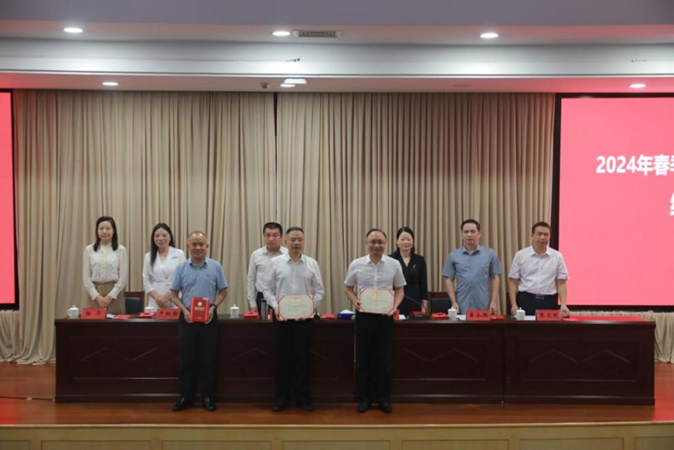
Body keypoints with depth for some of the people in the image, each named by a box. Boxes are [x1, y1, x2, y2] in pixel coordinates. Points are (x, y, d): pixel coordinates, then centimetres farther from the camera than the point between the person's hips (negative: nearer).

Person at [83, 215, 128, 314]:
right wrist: (97, 296, -8)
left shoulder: (121, 250, 2)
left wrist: (110, 296, -12)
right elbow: (86, 277, 3)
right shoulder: (89, 249, 6)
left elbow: (123, 277, -2)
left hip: (115, 293, -1)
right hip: (95, 294, 1)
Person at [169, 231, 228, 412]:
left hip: (208, 318, -1)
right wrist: (184, 310, -10)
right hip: (187, 318, 1)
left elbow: (222, 292, 5)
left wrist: (213, 307, -11)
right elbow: (174, 294, 5)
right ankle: (186, 396, 16)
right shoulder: (181, 268, 2)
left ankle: (207, 396, 14)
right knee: (186, 359, 6)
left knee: (208, 359, 4)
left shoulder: (215, 267, 0)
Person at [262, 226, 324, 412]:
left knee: (302, 357, 6)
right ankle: (282, 396, 14)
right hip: (281, 316, 0)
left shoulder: (312, 264, 4)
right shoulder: (276, 262, 1)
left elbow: (319, 291, 5)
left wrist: (312, 306, -10)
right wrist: (275, 306, -11)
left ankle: (303, 396, 15)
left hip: (304, 317, 1)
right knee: (281, 357, 4)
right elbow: (268, 289, 2)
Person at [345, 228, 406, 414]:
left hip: (385, 316, 0)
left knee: (385, 359, 6)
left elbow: (400, 289, 6)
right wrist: (355, 302, -10)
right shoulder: (356, 265, -2)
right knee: (363, 359, 7)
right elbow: (348, 288, 8)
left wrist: (395, 305, -11)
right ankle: (364, 398, 18)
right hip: (363, 315, 0)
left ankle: (384, 398, 19)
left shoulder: (394, 264, -1)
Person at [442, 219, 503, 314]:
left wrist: (494, 301, -2)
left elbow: (495, 278, 5)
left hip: (483, 306, 0)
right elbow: (449, 280, 5)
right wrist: (454, 302, -3)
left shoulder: (490, 254, 4)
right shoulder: (453, 256, 5)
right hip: (462, 307, 0)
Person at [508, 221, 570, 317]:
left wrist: (563, 305, -7)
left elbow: (561, 283, 5)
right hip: (526, 301, -1)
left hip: (548, 302, 1)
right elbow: (513, 282, 3)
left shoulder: (557, 257, 5)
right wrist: (514, 304, -6)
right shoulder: (520, 255, 2)